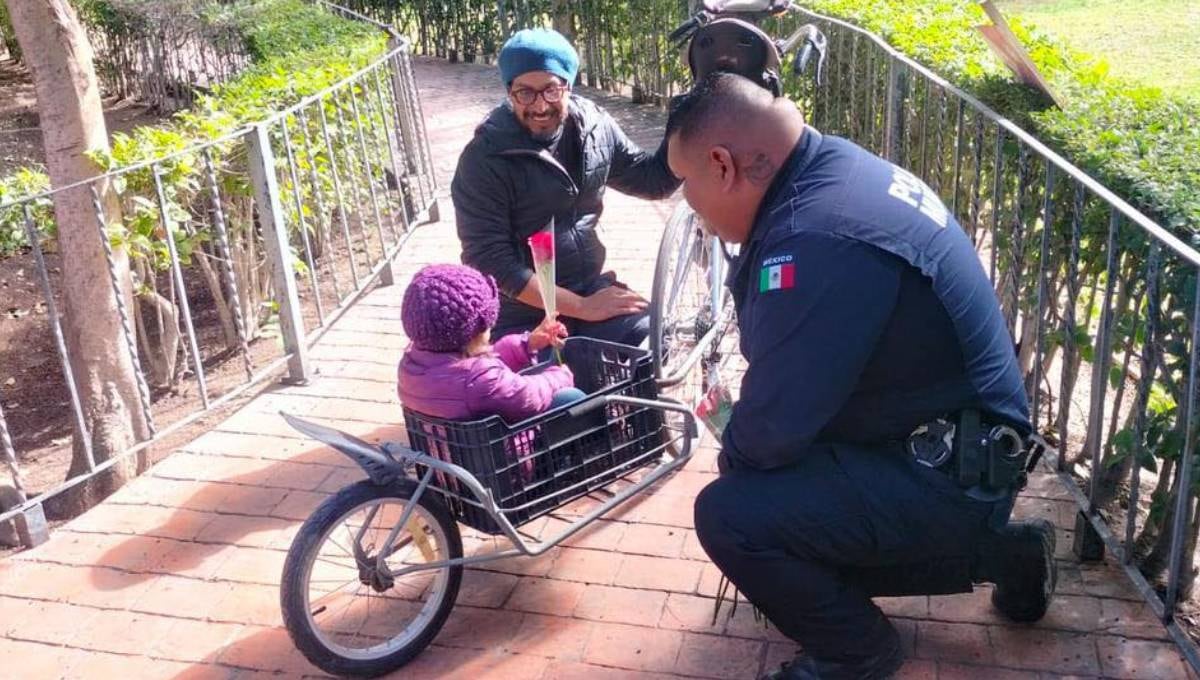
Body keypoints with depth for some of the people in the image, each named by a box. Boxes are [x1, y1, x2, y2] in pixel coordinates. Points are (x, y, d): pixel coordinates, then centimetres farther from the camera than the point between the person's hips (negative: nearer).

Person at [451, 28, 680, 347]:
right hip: (522, 314, -4)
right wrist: (582, 308, -21)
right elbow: (492, 262, -19)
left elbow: (655, 179, 10)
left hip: (591, 287, 4)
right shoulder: (483, 160, -16)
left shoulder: (594, 127, -1)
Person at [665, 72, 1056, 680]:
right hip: (955, 441, 10)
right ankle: (1000, 551, 25)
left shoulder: (815, 238, -32)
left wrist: (731, 454, -3)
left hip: (945, 476, -10)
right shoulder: (836, 165, 1)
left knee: (731, 515, -20)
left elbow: (771, 430, -25)